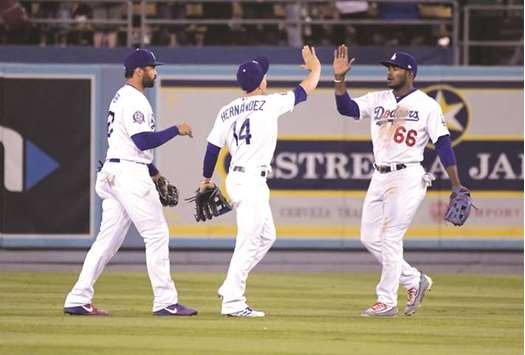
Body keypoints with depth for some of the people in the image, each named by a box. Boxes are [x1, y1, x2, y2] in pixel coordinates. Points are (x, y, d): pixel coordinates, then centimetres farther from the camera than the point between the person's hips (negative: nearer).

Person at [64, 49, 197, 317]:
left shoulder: (121, 98, 20)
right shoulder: (134, 101, -12)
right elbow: (143, 140, -21)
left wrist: (152, 171, 27)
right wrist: (176, 130, -12)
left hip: (113, 174, 10)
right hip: (130, 174, -10)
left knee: (109, 238, 8)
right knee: (157, 234, -6)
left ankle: (78, 300, 4)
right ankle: (165, 302, -5)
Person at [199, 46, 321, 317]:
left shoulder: (226, 111, 8)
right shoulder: (269, 103, -9)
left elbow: (212, 148, 11)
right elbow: (307, 89, 0)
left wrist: (206, 179, 24)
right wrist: (315, 67, 19)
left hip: (236, 178, 8)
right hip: (251, 180, -8)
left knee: (267, 236, 20)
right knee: (248, 241, -7)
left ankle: (230, 288, 19)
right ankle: (233, 302, -8)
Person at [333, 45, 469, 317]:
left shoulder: (427, 105, -3)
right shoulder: (378, 100, 12)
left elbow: (443, 144, -5)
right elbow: (346, 108, 1)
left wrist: (456, 185, -9)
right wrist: (339, 79, -14)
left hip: (407, 177, -7)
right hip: (379, 178, 7)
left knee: (391, 238, -9)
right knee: (369, 238, 6)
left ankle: (387, 301, -3)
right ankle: (415, 280, 21)